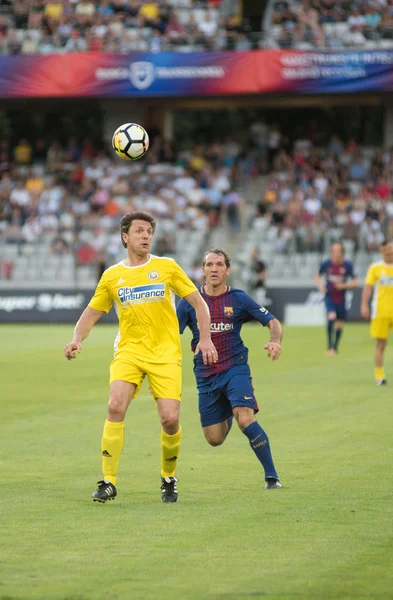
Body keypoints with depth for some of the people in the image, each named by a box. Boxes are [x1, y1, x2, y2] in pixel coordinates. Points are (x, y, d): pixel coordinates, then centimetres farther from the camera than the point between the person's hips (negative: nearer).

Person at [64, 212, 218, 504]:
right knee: (116, 408, -21)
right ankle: (109, 481, -13)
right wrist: (77, 340, -4)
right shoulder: (111, 276, 7)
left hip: (165, 353, -1)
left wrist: (205, 338, -2)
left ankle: (169, 478, 16)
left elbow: (198, 302, 9)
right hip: (128, 351, 1)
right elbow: (91, 314, 15)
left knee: (170, 419, -11)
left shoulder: (167, 267, 3)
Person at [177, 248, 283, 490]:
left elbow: (273, 322, -1)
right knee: (214, 439, 7)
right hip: (205, 375, 2)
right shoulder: (190, 302, -1)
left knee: (246, 419, -26)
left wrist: (275, 341, -24)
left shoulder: (239, 299, -3)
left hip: (235, 368, -2)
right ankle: (227, 414, 47)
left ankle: (272, 476, -16)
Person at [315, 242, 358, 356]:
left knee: (340, 324, 10)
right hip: (329, 298, -1)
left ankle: (335, 347, 32)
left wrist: (344, 286, -18)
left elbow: (355, 282, -2)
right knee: (331, 317, -24)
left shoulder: (347, 265, -8)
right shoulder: (326, 264, -6)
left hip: (341, 299, 1)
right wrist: (320, 286, -7)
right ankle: (330, 346, -15)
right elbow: (318, 276, 12)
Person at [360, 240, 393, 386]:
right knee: (380, 344, -1)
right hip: (380, 312, -1)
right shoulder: (375, 268, 5)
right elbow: (368, 287, 0)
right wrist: (364, 304, -13)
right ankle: (379, 376, 3)